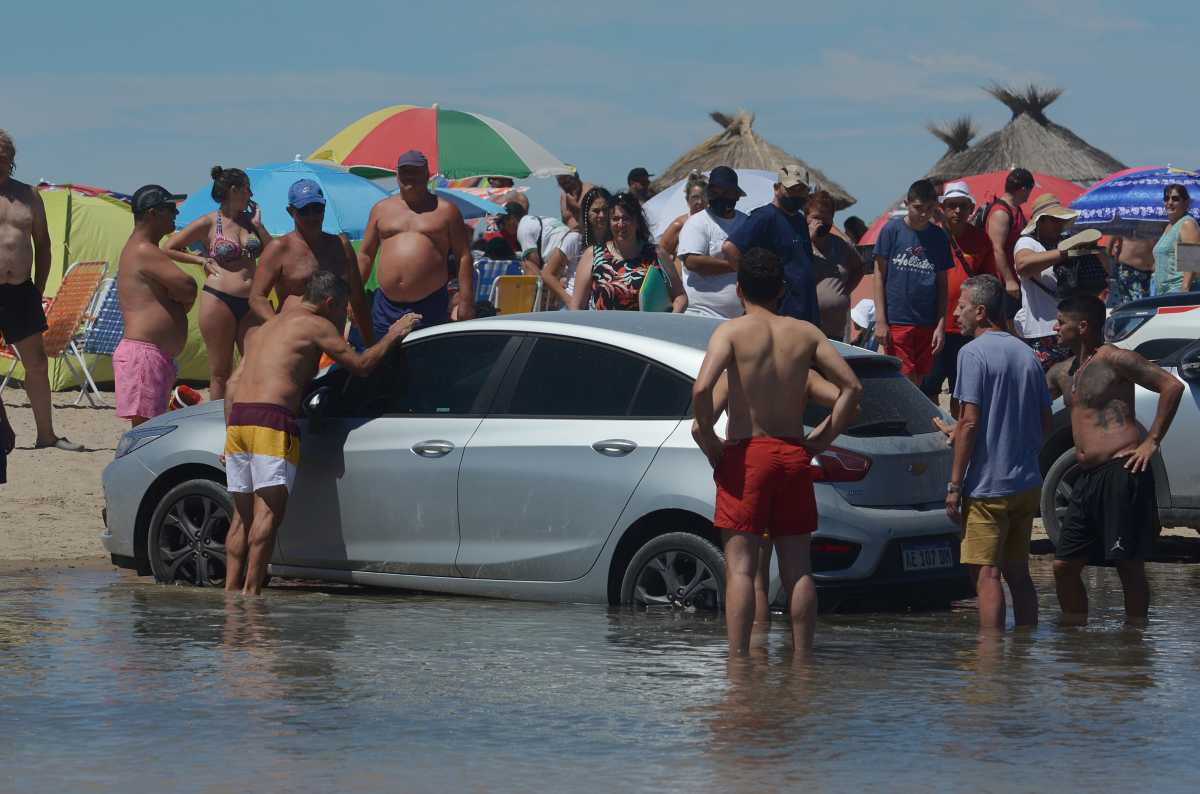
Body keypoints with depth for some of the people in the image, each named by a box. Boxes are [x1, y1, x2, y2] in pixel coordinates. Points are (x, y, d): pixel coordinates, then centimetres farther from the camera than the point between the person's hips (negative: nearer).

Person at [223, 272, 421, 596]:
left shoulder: (267, 328, 28)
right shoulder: (316, 325, 4)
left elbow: (233, 383, 23)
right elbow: (360, 364, 4)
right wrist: (393, 336, 18)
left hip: (237, 418, 8)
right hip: (272, 420, -8)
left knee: (243, 515, 11)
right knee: (269, 510, -10)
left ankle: (231, 589, 7)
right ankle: (251, 591, -17)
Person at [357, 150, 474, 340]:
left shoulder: (445, 210, 7)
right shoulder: (381, 209, 16)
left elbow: (464, 257, 3)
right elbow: (365, 255, 17)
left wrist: (466, 301, -5)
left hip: (430, 308, -3)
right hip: (387, 306, 3)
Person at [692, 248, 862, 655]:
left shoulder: (732, 331, -5)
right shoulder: (805, 333, 7)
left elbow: (702, 388, -20)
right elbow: (852, 386, 4)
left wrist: (706, 434, -6)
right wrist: (824, 436, 10)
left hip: (745, 453, -4)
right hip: (794, 454, 4)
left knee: (740, 565, -4)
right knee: (797, 568, 9)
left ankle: (737, 656, -10)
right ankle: (802, 655, 9)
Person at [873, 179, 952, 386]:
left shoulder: (939, 237, 9)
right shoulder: (892, 230, 0)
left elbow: (942, 284, 12)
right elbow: (879, 275, 1)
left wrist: (941, 325, 4)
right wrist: (880, 320, -5)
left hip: (927, 324, 3)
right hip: (896, 321, -3)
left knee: (918, 383, 5)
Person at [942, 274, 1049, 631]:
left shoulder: (974, 353, -10)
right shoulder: (1026, 354, 13)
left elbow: (970, 421, -15)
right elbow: (1046, 423, 15)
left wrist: (954, 485, -13)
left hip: (987, 485, -8)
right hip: (1027, 482, 8)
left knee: (986, 575, -7)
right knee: (1018, 574, 13)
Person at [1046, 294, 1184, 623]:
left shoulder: (1113, 359, -6)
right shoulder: (1062, 372, 20)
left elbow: (1172, 386, -12)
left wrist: (1152, 441, -13)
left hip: (1121, 472, -9)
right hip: (1087, 479, 9)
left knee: (1129, 565, -5)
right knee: (1064, 565, 8)